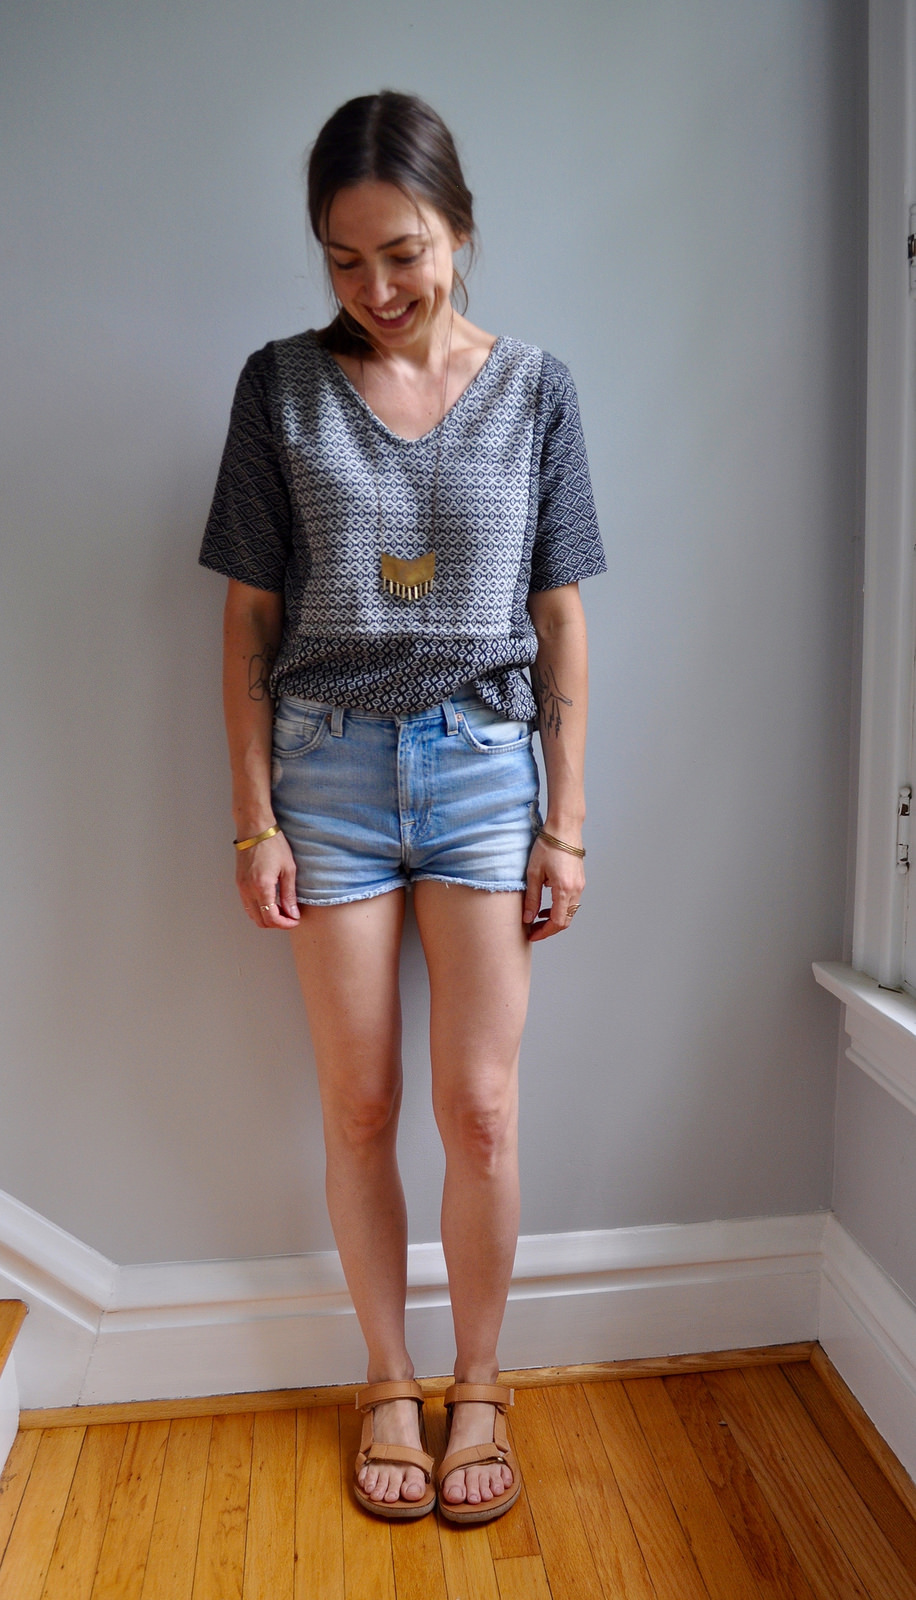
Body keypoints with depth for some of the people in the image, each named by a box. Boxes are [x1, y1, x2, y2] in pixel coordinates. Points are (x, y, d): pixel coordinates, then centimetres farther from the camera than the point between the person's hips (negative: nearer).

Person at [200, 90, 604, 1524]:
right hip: (329, 762, 0)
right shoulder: (283, 387, 3)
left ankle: (479, 1383, 26)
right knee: (360, 1106, 7)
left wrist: (567, 824, 1)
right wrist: (256, 819, -2)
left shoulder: (533, 387, 4)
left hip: (484, 761, 0)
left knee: (480, 1109, 1)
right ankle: (390, 1381, 30)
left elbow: (560, 620, 3)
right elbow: (251, 619, 2)